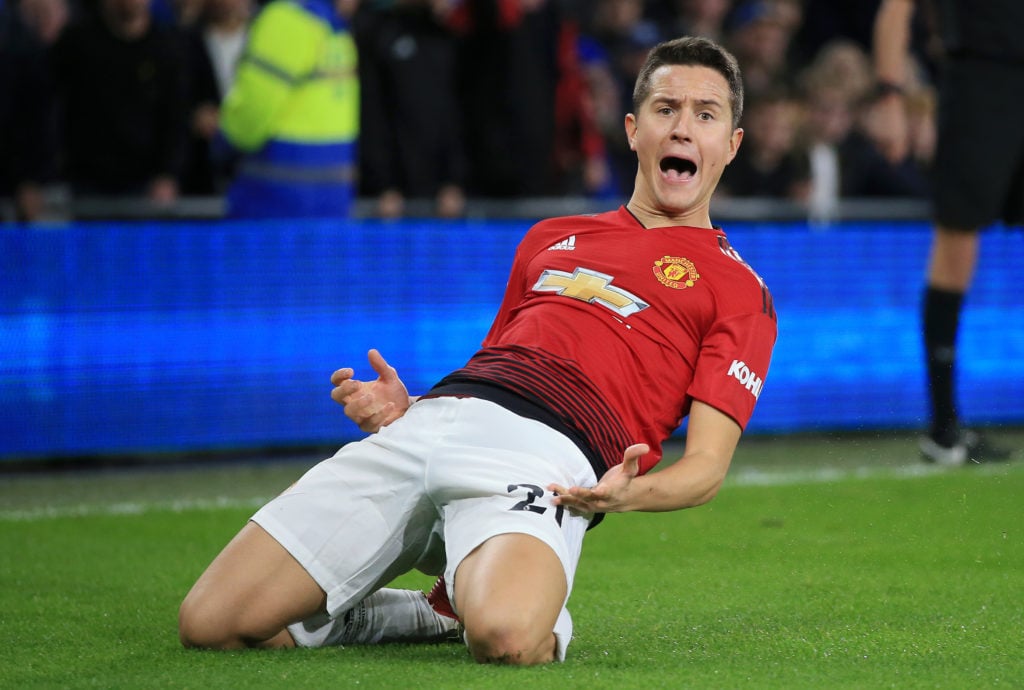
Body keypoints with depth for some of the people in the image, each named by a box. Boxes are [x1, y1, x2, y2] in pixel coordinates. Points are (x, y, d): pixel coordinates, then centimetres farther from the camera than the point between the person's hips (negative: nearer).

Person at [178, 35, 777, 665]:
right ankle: (438, 613, 12)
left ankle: (543, 618, -2)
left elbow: (707, 465, 4)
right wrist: (404, 411, 12)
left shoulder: (738, 288, 14)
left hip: (547, 457, -5)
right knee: (209, 624, -11)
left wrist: (627, 493, -18)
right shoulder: (551, 237, 31)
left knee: (505, 638, -40)